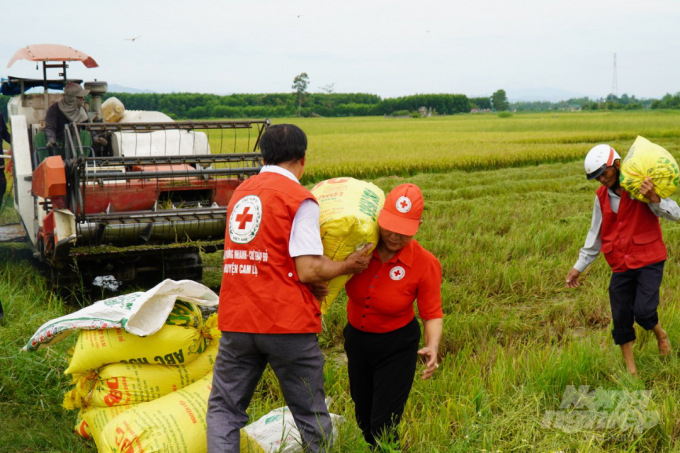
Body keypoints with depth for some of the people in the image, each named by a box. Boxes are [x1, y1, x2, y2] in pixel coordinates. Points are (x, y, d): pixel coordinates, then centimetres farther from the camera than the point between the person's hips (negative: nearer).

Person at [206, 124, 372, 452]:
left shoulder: (241, 192, 11)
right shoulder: (300, 199, -8)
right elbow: (308, 271, -14)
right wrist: (347, 266, 2)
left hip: (236, 321, 5)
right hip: (286, 325, -5)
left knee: (223, 409, 13)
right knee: (311, 413, 10)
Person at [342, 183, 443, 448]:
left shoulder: (425, 264, -23)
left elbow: (432, 314, -14)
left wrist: (432, 348, -31)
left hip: (396, 347, -4)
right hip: (356, 339, 4)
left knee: (383, 425, -3)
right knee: (363, 419, 19)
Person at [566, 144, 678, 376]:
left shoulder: (642, 187, -11)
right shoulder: (602, 196, 4)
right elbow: (596, 233, 14)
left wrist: (653, 198, -35)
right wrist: (579, 267, 15)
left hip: (649, 261, -5)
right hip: (621, 267, 5)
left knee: (643, 311, -17)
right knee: (621, 319, 4)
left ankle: (660, 335, 20)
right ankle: (631, 371, 20)